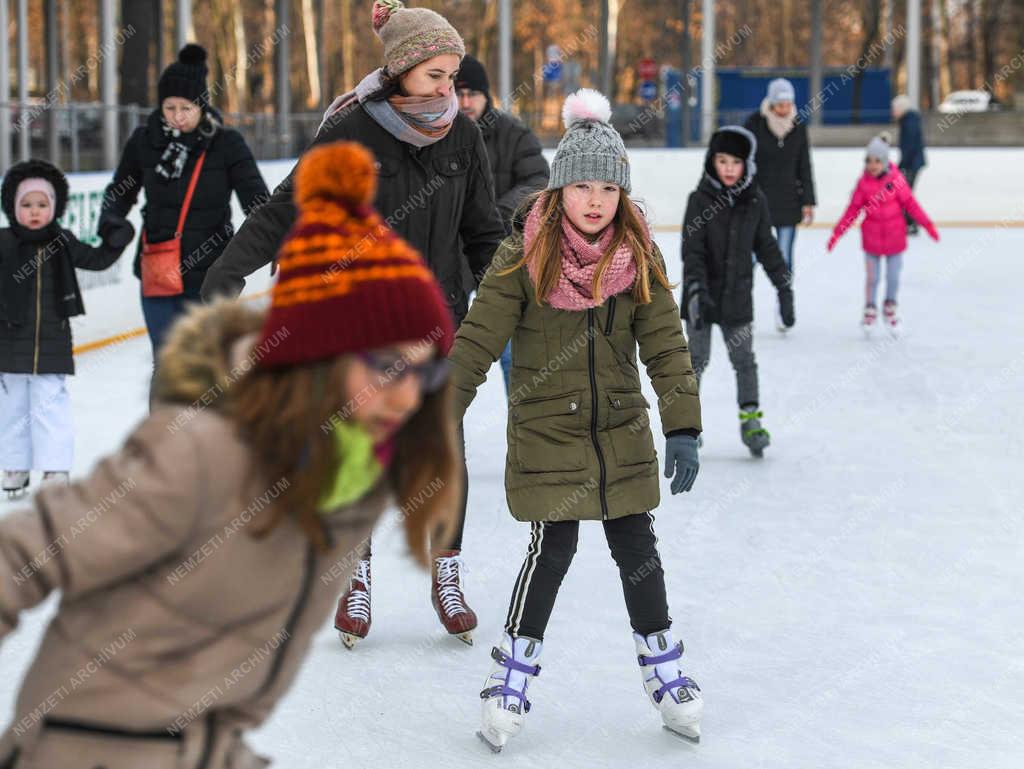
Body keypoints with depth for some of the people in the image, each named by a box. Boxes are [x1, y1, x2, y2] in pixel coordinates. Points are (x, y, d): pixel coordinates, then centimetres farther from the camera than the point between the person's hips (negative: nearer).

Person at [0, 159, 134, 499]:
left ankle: (56, 468, 4)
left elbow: (97, 260, 10)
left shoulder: (63, 243, 2)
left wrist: (114, 241, -3)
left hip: (52, 342, 0)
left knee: (50, 404, -2)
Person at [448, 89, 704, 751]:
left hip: (623, 432, 3)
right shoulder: (524, 256, -12)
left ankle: (664, 670, 26)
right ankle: (513, 672, 15)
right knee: (553, 550, -4)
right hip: (546, 432, -3)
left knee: (638, 548, 9)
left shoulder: (640, 257, -4)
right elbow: (478, 339, -12)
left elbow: (666, 345, -4)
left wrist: (682, 428, -10)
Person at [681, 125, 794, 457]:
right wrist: (697, 291, -26)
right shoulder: (700, 200, -10)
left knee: (744, 359, 4)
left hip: (737, 294, 2)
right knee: (698, 358, 8)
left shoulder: (755, 201, -1)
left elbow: (767, 247, 8)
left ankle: (750, 421, 12)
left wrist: (784, 287, 7)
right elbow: (692, 250, -15)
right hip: (703, 295, -2)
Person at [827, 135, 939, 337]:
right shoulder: (863, 183, -6)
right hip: (872, 238, 0)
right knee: (872, 278, 5)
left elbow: (910, 204, -2)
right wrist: (837, 232, -2)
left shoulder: (896, 180, -9)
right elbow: (853, 210, -1)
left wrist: (927, 224, -4)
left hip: (895, 237, 0)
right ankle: (870, 312, 24)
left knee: (893, 278, 7)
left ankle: (891, 310, 28)